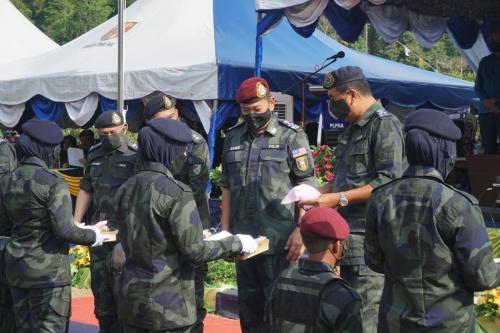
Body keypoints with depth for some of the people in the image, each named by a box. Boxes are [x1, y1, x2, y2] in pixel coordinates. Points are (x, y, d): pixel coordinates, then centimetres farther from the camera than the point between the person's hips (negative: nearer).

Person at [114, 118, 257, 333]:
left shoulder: (125, 189, 5)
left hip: (131, 299, 6)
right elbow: (194, 250, -16)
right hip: (167, 305, -6)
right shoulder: (175, 191, -16)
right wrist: (237, 243, -2)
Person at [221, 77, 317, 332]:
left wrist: (300, 231, -13)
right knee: (248, 309, 12)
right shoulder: (232, 138, 13)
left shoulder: (291, 137, -1)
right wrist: (225, 231, 12)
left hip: (280, 243, -5)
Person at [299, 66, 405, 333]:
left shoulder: (384, 125, -10)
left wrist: (340, 199, -19)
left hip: (369, 241, -10)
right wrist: (316, 193, 10)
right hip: (348, 240, 10)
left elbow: (389, 182, -19)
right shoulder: (351, 129, 19)